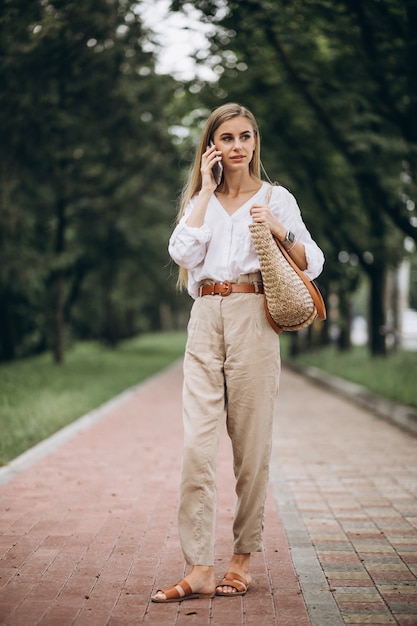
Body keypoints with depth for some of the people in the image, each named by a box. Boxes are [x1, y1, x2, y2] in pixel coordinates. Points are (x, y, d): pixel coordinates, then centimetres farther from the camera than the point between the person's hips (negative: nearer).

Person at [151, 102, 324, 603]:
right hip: (205, 318, 2)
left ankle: (243, 558, 14)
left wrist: (279, 230, -10)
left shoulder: (276, 198, 9)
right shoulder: (199, 200, 17)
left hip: (252, 318, -2)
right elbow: (182, 251, -2)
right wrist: (207, 189, 2)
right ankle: (199, 569, -7)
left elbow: (312, 264, 6)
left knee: (250, 445, 1)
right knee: (197, 445, -9)